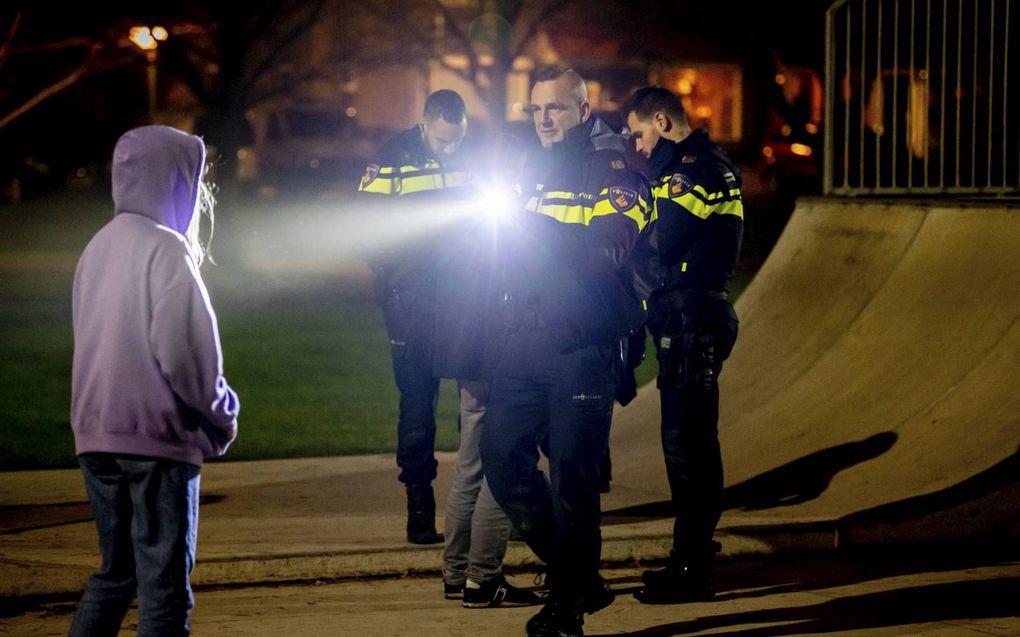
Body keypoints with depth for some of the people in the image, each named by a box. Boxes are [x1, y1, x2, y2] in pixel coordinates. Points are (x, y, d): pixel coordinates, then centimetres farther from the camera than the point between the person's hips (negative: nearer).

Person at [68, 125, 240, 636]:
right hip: (156, 436, -7)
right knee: (163, 580, -1)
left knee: (114, 572, 16)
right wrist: (223, 412, -1)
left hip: (96, 435, 8)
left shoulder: (99, 248, 12)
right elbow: (184, 351, -18)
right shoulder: (165, 250, -13)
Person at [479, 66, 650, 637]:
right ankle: (580, 575, 17)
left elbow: (610, 246, -20)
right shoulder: (534, 169, 17)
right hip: (525, 342, 7)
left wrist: (531, 226, -24)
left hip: (583, 348, -7)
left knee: (571, 474, -4)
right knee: (502, 455, 2)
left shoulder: (613, 169, -4)